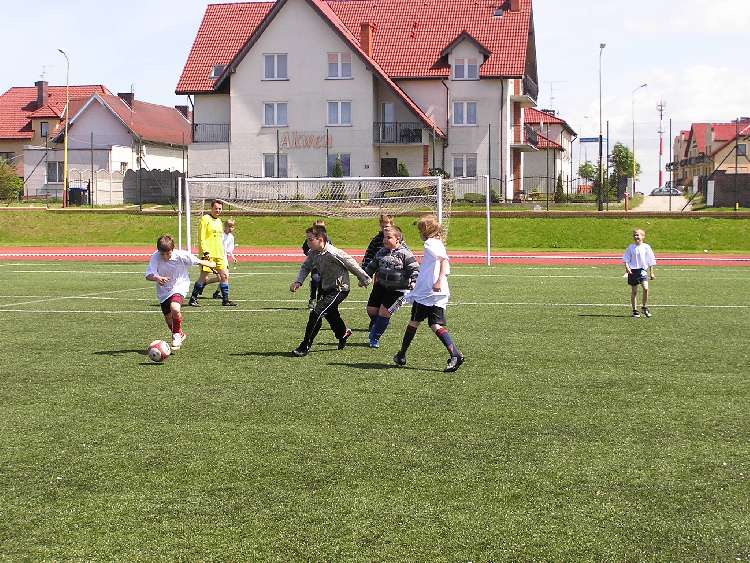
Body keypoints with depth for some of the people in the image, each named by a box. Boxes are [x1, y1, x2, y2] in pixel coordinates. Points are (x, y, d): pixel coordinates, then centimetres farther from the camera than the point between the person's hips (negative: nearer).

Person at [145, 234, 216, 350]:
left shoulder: (182, 256, -23)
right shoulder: (155, 257, -23)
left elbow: (198, 262, -6)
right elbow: (148, 275, -32)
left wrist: (211, 264, 11)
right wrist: (157, 278, -54)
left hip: (179, 286, -3)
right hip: (163, 290, 3)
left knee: (175, 309, -30)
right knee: (169, 319, 11)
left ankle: (177, 335, -5)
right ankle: (180, 335, 41)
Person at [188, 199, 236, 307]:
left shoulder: (219, 221, 18)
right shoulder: (205, 219, -6)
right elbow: (201, 238, -11)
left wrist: (223, 255, 21)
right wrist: (205, 252, -19)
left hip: (219, 255, 7)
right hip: (208, 254, -7)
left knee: (225, 275, 3)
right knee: (204, 277, -7)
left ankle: (225, 300, 11)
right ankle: (193, 299, 4)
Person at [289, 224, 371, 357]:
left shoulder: (332, 253, -28)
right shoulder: (313, 253, -5)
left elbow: (352, 265, -17)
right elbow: (305, 267, 7)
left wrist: (364, 280, -5)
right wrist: (298, 282, -12)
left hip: (339, 289, -9)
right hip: (327, 289, 9)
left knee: (316, 313, -18)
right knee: (330, 314, 27)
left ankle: (305, 347, -12)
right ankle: (343, 333, 57)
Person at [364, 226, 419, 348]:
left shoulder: (405, 254, -10)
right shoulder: (381, 252, 8)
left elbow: (414, 269, -9)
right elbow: (372, 266, 20)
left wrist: (413, 281, -24)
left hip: (396, 289, -6)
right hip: (380, 286, 6)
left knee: (384, 312, -9)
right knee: (371, 309, 3)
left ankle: (375, 338, 6)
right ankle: (375, 329, 32)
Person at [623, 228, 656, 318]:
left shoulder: (646, 247, 1)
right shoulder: (630, 247, 2)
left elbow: (650, 261, 7)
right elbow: (626, 259, 3)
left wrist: (651, 272, 7)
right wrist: (627, 267, -15)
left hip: (643, 270, -1)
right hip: (633, 270, 1)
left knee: (645, 288, -18)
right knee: (634, 291, 5)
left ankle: (644, 307, -1)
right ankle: (635, 310, 15)